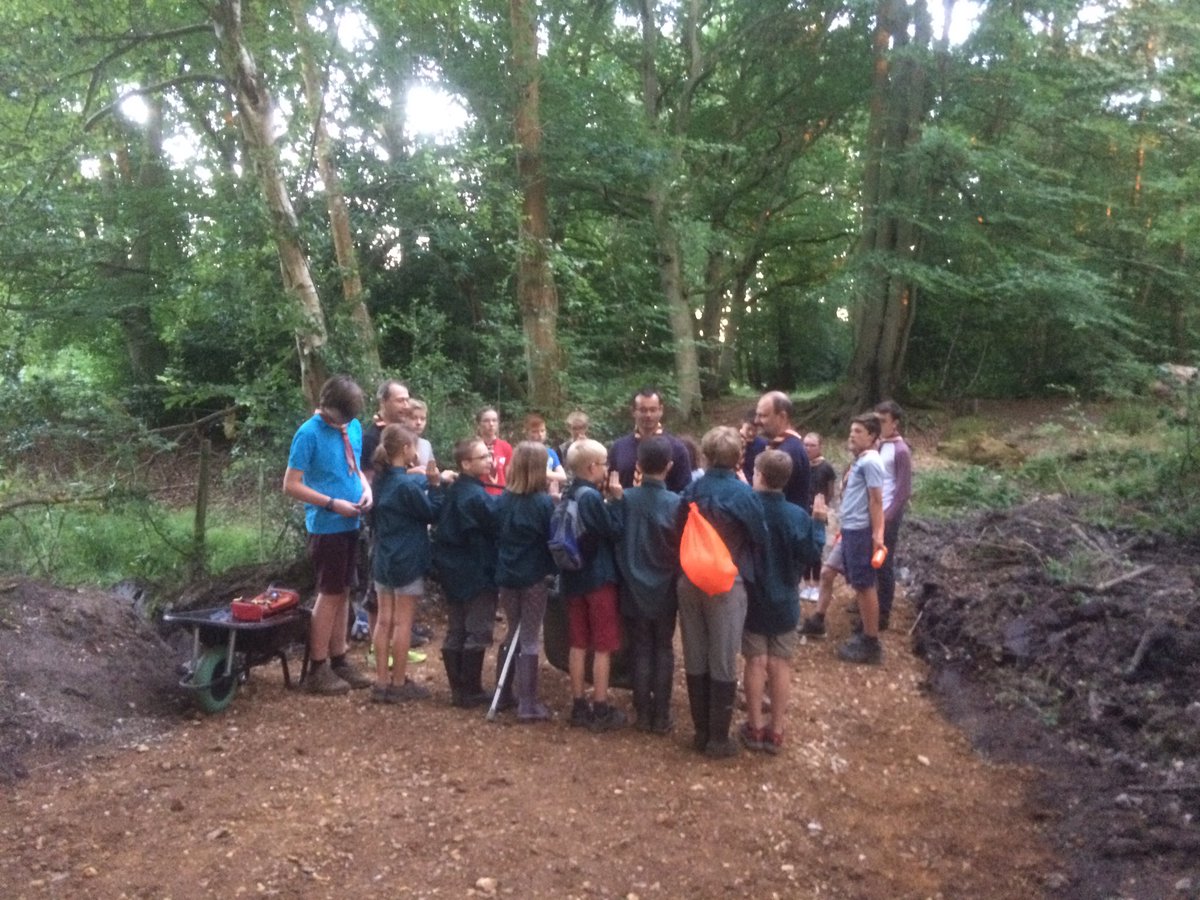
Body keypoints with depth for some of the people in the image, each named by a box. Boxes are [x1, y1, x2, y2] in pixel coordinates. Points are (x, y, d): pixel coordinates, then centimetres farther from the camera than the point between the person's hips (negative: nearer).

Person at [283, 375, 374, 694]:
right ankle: (317, 669, 10)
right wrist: (333, 503, -19)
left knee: (343, 592, 13)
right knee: (329, 594, -1)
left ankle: (339, 659, 24)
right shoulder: (309, 434, -15)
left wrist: (366, 488, -4)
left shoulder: (354, 427, 4)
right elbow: (291, 486, -15)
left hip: (351, 524, 7)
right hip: (327, 526, -6)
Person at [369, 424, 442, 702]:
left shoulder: (382, 480, 6)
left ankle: (382, 681, 14)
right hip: (408, 561, -8)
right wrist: (434, 484, -9)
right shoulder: (407, 485, -17)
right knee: (402, 622, 0)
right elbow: (432, 514, -8)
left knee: (384, 620, 9)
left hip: (384, 560, 8)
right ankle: (398, 684, 8)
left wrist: (430, 480, 9)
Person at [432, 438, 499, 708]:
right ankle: (471, 692, 5)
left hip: (452, 570, 9)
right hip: (478, 573, -9)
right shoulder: (477, 496, -20)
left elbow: (440, 524, 17)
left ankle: (458, 689, 18)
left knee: (455, 632, 11)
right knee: (478, 633, 0)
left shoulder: (451, 491, 8)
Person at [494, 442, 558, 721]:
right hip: (534, 577, -4)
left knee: (514, 635, 19)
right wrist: (554, 570, 5)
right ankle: (527, 703, 4)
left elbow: (496, 536, 8)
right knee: (530, 639, 1)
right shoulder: (544, 502, -13)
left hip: (506, 577, 5)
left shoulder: (502, 500, 0)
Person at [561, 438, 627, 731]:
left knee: (578, 644, 12)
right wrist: (618, 498, -8)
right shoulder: (592, 496, -18)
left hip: (573, 577, 8)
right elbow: (615, 532, -14)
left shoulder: (567, 495, 8)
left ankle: (579, 706, 19)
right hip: (599, 577, -8)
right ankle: (601, 710, 8)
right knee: (603, 646, 2)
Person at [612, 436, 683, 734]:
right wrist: (678, 577, 10)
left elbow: (615, 540, -4)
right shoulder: (676, 503, -12)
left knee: (641, 651, 11)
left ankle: (642, 714, 15)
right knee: (663, 651, 11)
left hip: (635, 589, 1)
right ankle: (661, 715, 13)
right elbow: (683, 548, -5)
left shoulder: (625, 499, -10)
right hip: (665, 591, -1)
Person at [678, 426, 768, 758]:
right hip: (726, 585, -4)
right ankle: (718, 739, 13)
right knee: (723, 664, 6)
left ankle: (701, 731, 24)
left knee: (695, 660, 13)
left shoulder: (691, 491, 1)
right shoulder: (742, 494, -12)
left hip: (689, 581, 4)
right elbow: (761, 537, -4)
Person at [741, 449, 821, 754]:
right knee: (780, 664, 8)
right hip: (784, 601, 0)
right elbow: (812, 556, -7)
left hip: (751, 600, 0)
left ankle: (755, 727, 17)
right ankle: (776, 731, 14)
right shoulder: (797, 515, -13)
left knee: (755, 662, 10)